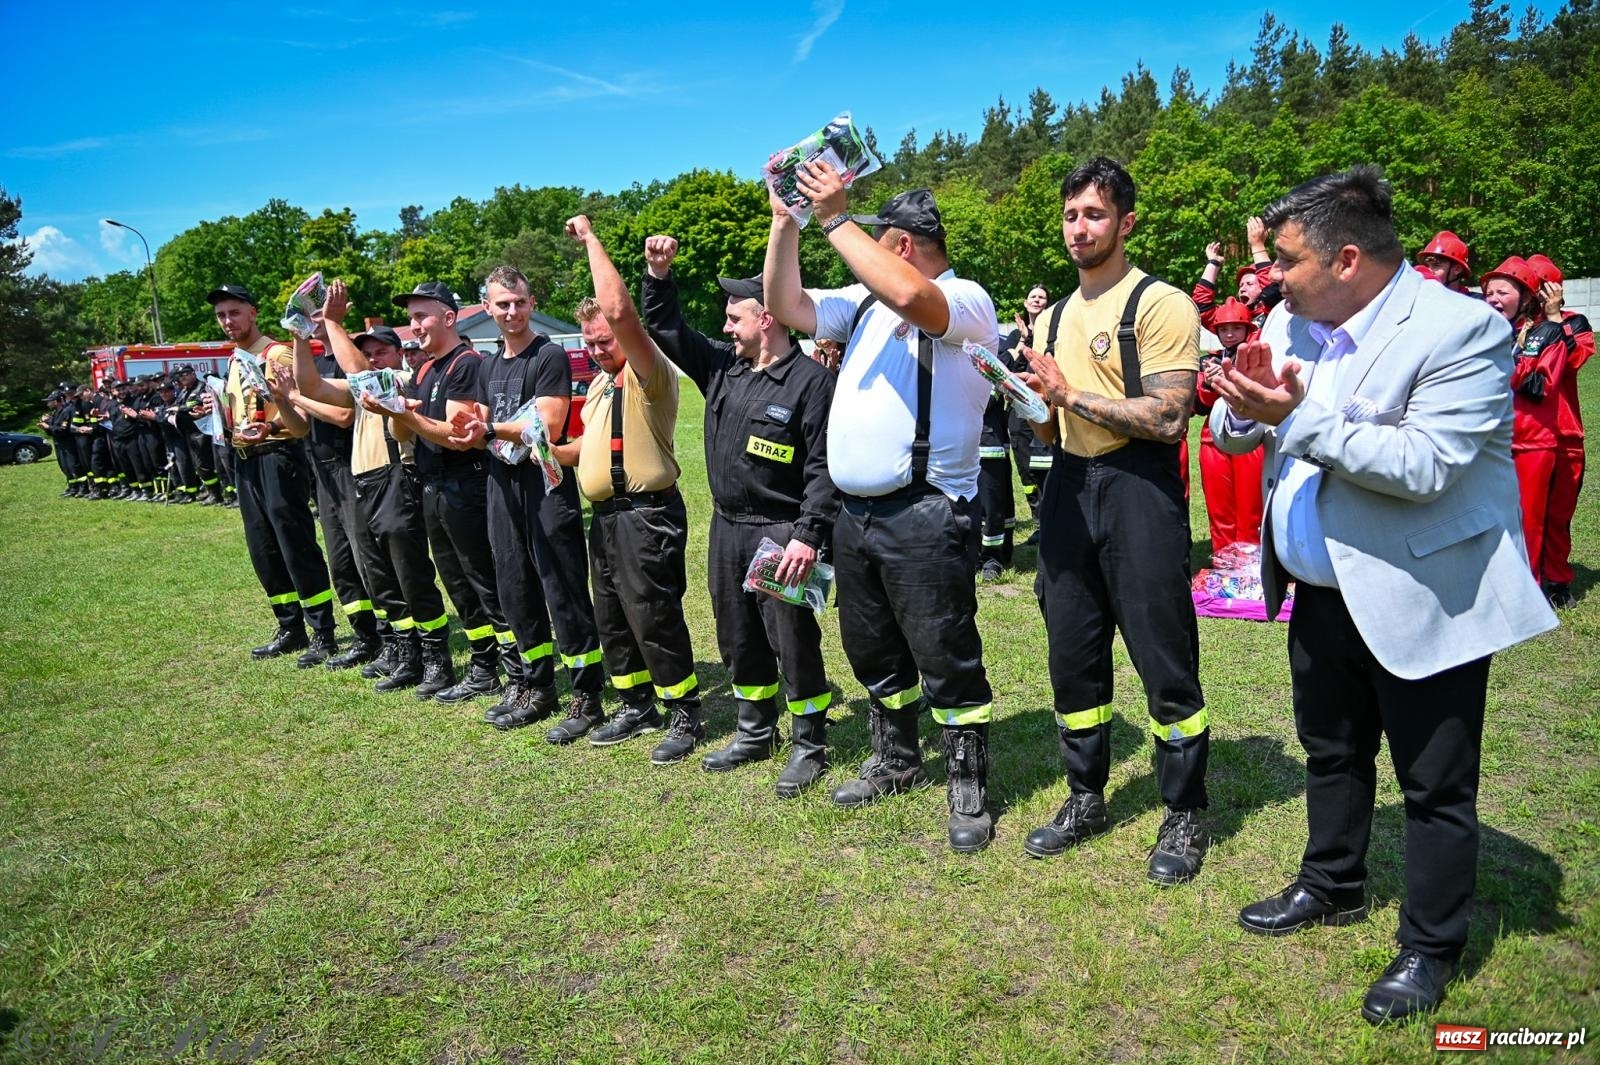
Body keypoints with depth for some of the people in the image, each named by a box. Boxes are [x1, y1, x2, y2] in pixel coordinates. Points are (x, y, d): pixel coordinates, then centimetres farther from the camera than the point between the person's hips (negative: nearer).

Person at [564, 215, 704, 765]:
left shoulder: (648, 373, -13)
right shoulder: (601, 381, 17)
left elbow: (619, 309, -28)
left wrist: (590, 239, -18)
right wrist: (560, 450, 11)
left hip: (646, 513, -10)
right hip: (605, 514, 10)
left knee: (653, 617, -6)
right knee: (611, 616, 15)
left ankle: (685, 717, 6)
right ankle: (637, 705, 28)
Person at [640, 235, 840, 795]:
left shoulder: (812, 380, -12)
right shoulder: (721, 366, 10)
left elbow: (825, 467, -16)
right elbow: (665, 329, 18)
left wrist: (808, 534, -23)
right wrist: (658, 275, 5)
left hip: (780, 534, -8)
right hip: (726, 530, 8)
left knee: (793, 643, 0)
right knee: (739, 642, 17)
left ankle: (809, 745, 16)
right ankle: (755, 733, 33)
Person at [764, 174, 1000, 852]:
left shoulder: (967, 300, -8)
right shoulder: (864, 302, 16)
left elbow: (909, 296, -29)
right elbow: (786, 307, 15)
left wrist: (835, 218, -20)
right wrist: (785, 221, 7)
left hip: (924, 514, -8)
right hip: (853, 512, 8)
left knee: (945, 659, 0)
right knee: (872, 653, 19)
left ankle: (968, 789, 16)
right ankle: (896, 763, 38)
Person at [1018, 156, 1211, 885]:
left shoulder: (1160, 305, -7)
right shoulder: (1053, 318, 15)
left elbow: (1168, 419, -17)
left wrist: (1071, 393, -16)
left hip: (1138, 491, -7)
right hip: (1068, 489, 7)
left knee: (1164, 663, 1)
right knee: (1073, 655, 13)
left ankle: (1184, 816, 18)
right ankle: (1085, 798, 29)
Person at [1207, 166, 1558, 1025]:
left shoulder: (1464, 330, -19)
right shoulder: (1291, 322, 2)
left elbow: (1426, 466, -28)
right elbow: (1232, 433, 5)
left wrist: (1299, 415, -30)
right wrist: (1243, 409, -17)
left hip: (1425, 602, -7)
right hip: (1322, 591, 7)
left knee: (1435, 787, 8)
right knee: (1332, 753, 23)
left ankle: (1431, 947, 29)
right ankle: (1332, 888, 44)